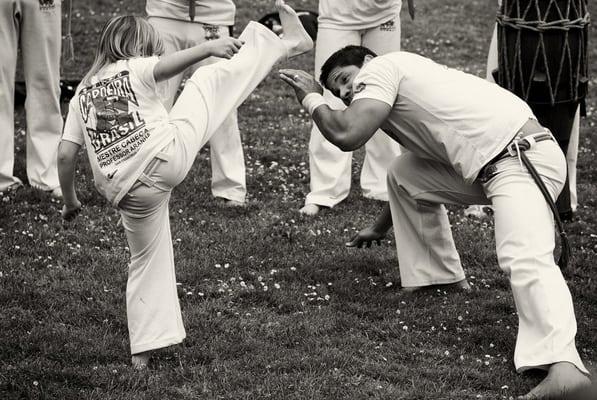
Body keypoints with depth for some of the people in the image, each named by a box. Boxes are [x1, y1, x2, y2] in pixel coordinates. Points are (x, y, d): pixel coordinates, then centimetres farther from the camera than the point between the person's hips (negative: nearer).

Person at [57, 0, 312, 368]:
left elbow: (66, 155, 13)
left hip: (131, 191, 5)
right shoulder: (137, 69, 5)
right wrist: (209, 47, -23)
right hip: (169, 154, -5)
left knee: (148, 264, 21)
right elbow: (169, 65, -18)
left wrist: (70, 201, 23)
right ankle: (289, 43, 18)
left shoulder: (82, 95, 18)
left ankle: (143, 351, 23)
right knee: (212, 79, 10)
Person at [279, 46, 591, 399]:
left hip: (524, 158, -10)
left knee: (525, 258, -31)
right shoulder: (399, 91, 30)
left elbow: (347, 135, -15)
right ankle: (444, 279, 26)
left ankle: (563, 368, -53)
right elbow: (417, 184, 42)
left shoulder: (380, 68, 2)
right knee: (405, 174, 22)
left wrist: (312, 98, 4)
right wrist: (380, 228, 54)